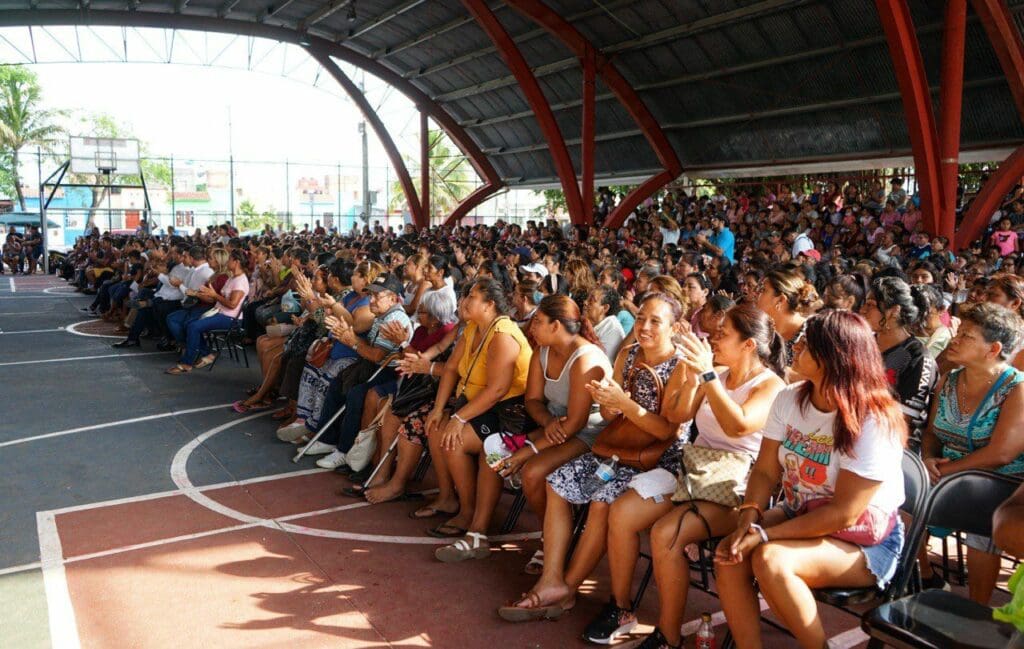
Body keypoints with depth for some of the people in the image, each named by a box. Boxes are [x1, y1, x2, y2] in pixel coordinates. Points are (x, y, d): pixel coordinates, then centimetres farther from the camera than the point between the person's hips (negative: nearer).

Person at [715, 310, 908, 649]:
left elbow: (843, 515, -24)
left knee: (769, 560, -30)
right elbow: (765, 471, -2)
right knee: (729, 555, -21)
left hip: (864, 542, -6)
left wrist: (764, 535, -26)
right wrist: (749, 519, -21)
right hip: (799, 517, 6)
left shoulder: (873, 423, -22)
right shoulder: (789, 399, -2)